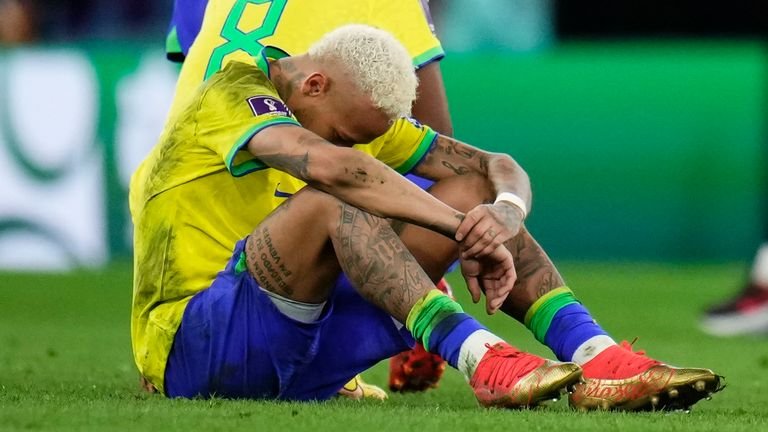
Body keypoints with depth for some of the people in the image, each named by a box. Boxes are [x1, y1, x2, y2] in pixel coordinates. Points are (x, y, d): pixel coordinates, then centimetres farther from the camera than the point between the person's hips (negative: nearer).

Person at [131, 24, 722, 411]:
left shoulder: (360, 112, 10)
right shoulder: (235, 93, -14)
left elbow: (500, 169, 6)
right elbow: (327, 165, -34)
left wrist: (504, 215, -19)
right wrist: (466, 230, -32)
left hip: (296, 362, 8)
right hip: (190, 348, -8)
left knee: (475, 193, -3)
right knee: (334, 201, -34)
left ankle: (596, 359, -20)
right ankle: (485, 363, -44)